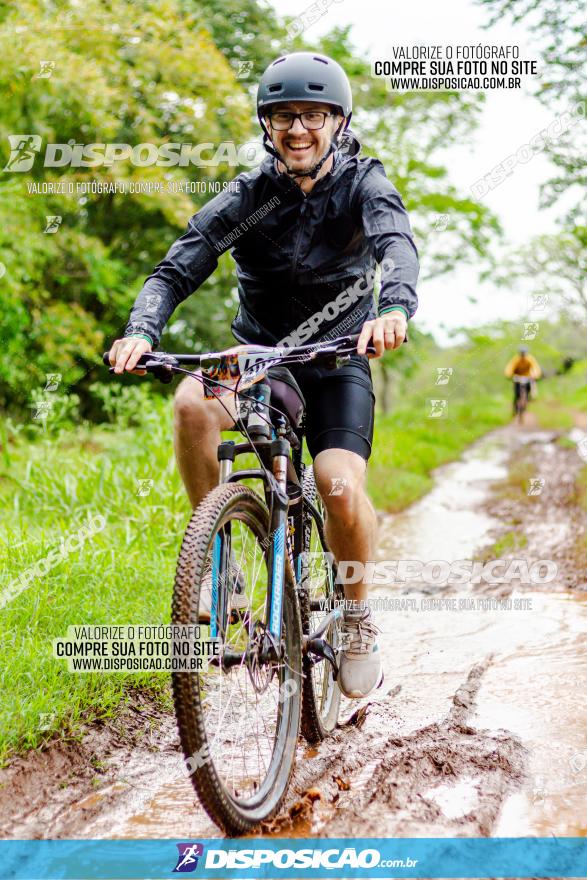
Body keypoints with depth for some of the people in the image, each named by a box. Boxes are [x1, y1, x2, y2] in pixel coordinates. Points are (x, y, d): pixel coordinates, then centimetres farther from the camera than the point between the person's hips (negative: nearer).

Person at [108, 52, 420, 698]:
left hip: (337, 360, -1)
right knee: (192, 402, -31)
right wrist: (141, 330, -37)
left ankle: (357, 617, 3)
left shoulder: (363, 184, -8)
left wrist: (395, 307, -53)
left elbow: (395, 242, -30)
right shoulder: (248, 196, -6)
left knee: (341, 488, -25)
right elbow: (177, 268, -16)